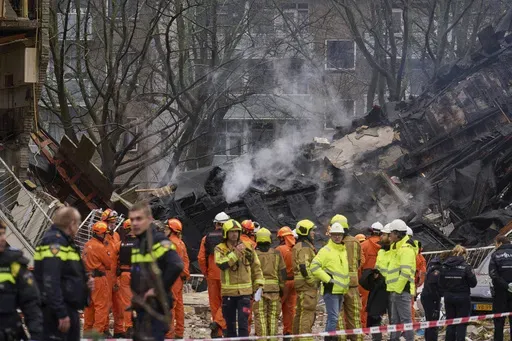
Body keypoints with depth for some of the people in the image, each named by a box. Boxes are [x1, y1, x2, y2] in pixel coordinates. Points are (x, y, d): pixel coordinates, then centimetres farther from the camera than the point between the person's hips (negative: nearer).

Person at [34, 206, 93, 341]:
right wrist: (61, 313, -27)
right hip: (56, 312, -11)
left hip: (69, 310, 11)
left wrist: (84, 283, 9)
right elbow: (51, 281, -25)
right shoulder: (54, 241, -15)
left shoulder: (64, 242, 18)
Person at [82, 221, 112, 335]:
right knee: (101, 305, -5)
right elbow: (108, 264, -7)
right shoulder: (99, 247, -15)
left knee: (89, 304, 15)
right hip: (98, 278, -9)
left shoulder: (87, 245, 10)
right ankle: (99, 329, -8)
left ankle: (87, 329, 20)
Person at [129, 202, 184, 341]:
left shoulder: (158, 241, -13)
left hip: (156, 305, -10)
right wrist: (136, 295, 14)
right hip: (142, 305, 10)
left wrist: (158, 290, -21)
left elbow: (176, 266, -28)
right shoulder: (138, 243, 16)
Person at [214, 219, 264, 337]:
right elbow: (221, 264, -20)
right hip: (228, 292, 0)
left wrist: (259, 284, 5)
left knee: (243, 323, -9)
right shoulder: (220, 249, 0)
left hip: (245, 292, 0)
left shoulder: (248, 248, 5)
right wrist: (235, 253, -24)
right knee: (230, 323, 11)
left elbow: (256, 267, 12)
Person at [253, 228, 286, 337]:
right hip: (274, 289, 2)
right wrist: (282, 287, 13)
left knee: (260, 317, -1)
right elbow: (282, 272, 5)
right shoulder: (276, 254, 4)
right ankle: (272, 337, 12)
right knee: (273, 316, 10)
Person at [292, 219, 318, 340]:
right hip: (307, 283, -11)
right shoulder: (305, 247, -14)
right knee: (308, 312, -11)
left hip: (303, 284, 11)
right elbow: (304, 267, -23)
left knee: (300, 312, 15)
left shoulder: (299, 246, 19)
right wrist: (313, 282, -17)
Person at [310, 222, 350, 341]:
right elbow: (314, 267, -17)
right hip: (331, 290, -8)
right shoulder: (326, 251, -9)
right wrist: (328, 279, -18)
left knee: (333, 318, 14)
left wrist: (346, 284, 20)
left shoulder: (344, 251, 16)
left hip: (341, 291, 8)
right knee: (333, 318, -14)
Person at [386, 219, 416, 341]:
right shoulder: (396, 247, 20)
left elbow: (405, 271, -21)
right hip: (394, 290, 10)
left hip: (402, 290, -10)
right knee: (394, 320, 14)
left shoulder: (406, 248, -12)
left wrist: (398, 289, -19)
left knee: (405, 319, -10)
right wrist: (391, 286, 21)